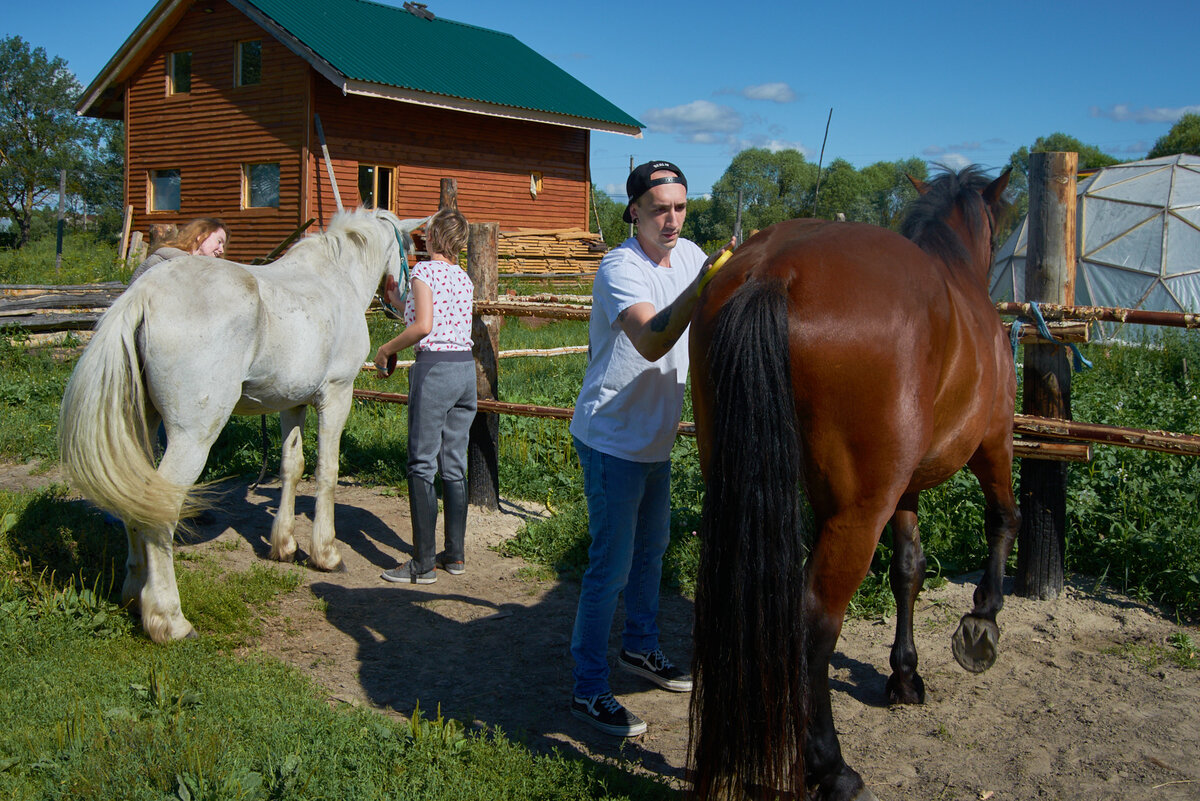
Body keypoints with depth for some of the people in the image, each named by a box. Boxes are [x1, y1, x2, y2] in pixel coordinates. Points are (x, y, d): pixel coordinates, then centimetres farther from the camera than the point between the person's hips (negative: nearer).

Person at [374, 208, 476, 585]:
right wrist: (400, 302, 32)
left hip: (434, 367, -7)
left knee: (422, 466, -2)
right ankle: (455, 554, 18)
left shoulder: (424, 271, -6)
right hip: (466, 368, 7)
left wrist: (387, 348, -5)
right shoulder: (464, 278, 15)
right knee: (455, 465, 12)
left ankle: (423, 564, -1)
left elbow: (423, 326, -19)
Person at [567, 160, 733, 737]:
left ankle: (640, 649, 41)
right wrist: (702, 286, -52)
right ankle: (588, 691, 6)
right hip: (612, 438, -8)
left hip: (656, 437, 8)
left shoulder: (689, 255, 2)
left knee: (652, 547, 22)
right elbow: (651, 342, -41)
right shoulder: (621, 269, -23)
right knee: (611, 565, -5)